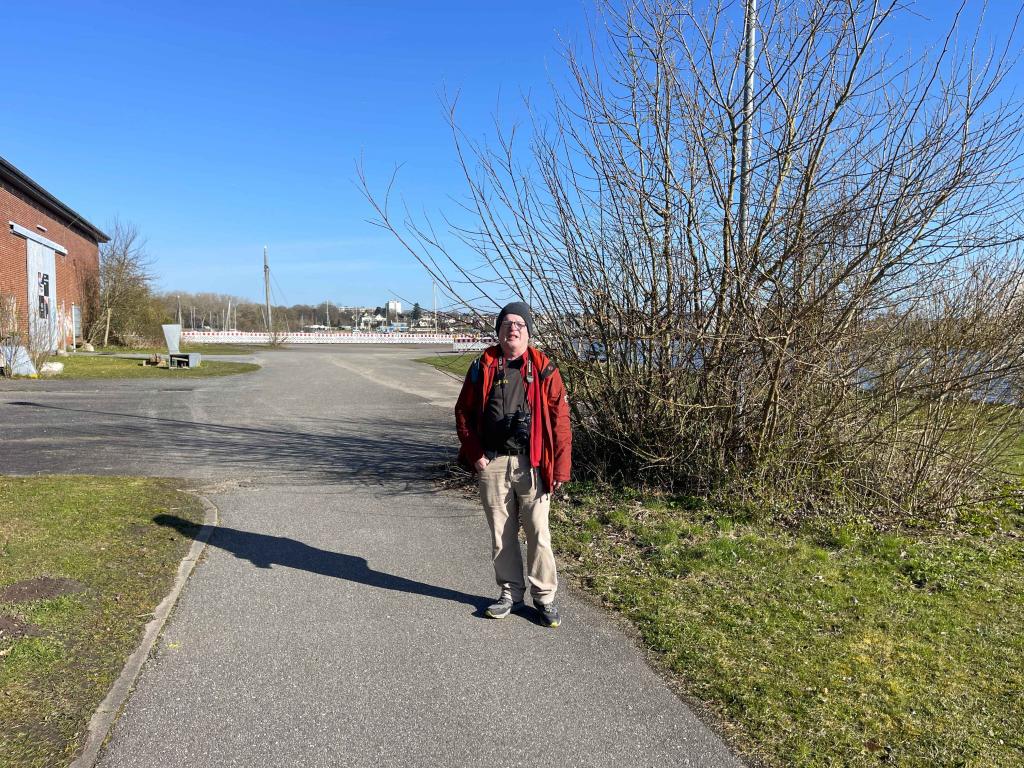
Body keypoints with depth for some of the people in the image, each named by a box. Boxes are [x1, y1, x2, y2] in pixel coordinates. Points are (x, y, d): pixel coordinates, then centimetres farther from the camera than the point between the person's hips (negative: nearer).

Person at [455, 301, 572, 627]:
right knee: (501, 534, 12)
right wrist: (474, 454, -1)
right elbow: (463, 412, 9)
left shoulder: (543, 369, -1)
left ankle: (544, 597, 18)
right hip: (492, 463, 2)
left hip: (531, 463, -2)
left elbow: (560, 419, -3)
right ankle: (511, 592, 28)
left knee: (538, 533, 2)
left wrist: (561, 467, -7)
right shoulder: (482, 367, 5)